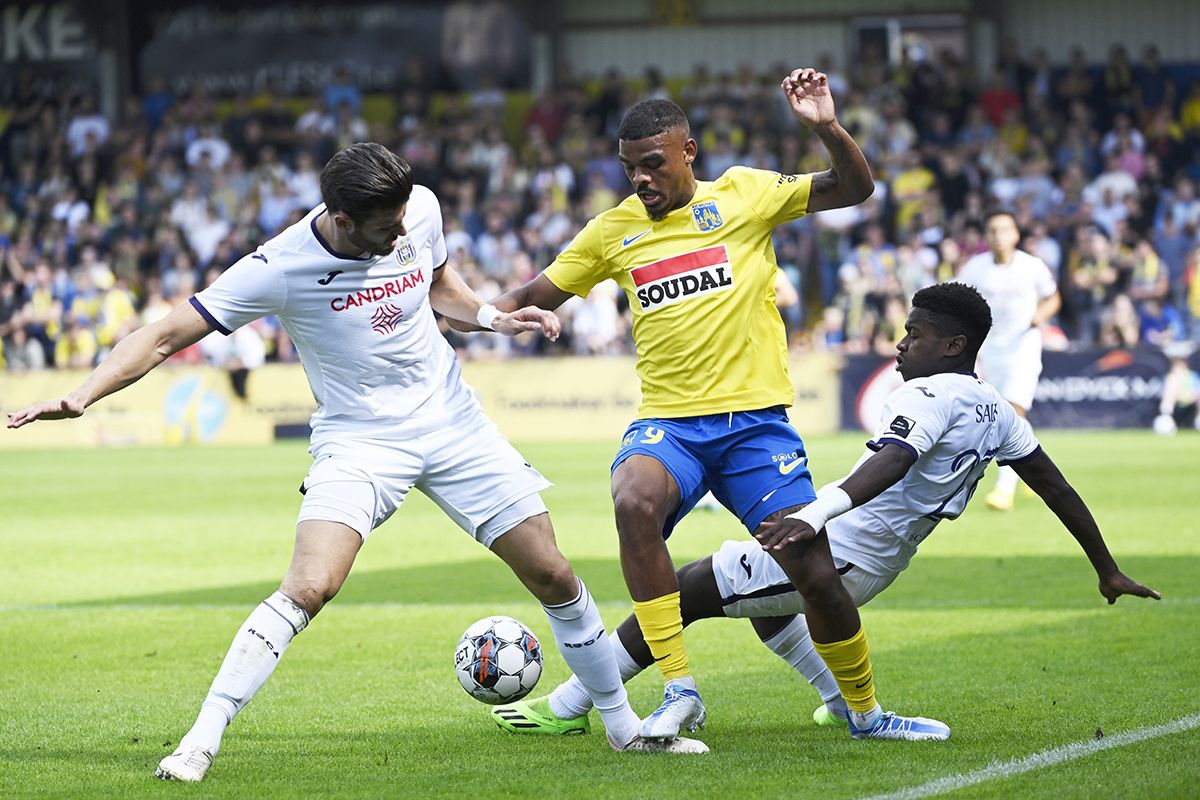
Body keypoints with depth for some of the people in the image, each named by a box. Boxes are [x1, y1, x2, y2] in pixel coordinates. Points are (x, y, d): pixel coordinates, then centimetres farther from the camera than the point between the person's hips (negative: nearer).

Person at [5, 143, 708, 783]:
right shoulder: (282, 267, -21)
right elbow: (164, 337, -18)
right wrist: (83, 396, -30)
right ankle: (202, 741, -18)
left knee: (552, 574, 2)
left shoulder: (420, 208, -7)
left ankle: (624, 725, 22)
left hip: (452, 423, 4)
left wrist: (492, 316, 0)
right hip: (358, 440, -4)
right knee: (308, 587, -26)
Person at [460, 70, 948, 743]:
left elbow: (855, 189, 0)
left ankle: (865, 712, 21)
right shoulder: (613, 231, 9)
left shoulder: (743, 195, 3)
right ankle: (680, 692, -25)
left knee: (817, 574, -7)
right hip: (668, 420, 1)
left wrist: (827, 127, -18)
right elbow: (533, 297, 18)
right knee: (634, 502, -33)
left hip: (755, 419, -1)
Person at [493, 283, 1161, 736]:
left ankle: (567, 708, -4)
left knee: (683, 589, -5)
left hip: (839, 554, -9)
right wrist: (1107, 570, 24)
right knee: (760, 597, 35)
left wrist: (815, 518, -50)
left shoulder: (929, 395, -18)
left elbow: (891, 463, -37)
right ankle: (848, 704, 35)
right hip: (875, 567, 10)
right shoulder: (997, 412, 9)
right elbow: (1057, 487, 14)